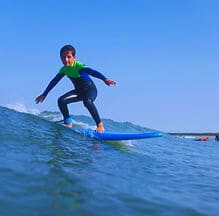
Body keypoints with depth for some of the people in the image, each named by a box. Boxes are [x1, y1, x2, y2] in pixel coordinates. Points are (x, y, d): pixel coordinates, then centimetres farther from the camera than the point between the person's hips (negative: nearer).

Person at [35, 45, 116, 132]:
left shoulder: (79, 66, -25)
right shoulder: (64, 69, -5)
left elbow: (92, 72, -41)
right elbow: (54, 82, 6)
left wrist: (104, 79, -59)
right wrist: (44, 94, 12)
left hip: (91, 89, -6)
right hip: (78, 91, 6)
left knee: (87, 101, -37)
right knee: (61, 100, -12)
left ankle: (100, 125, -26)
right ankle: (68, 123, 5)